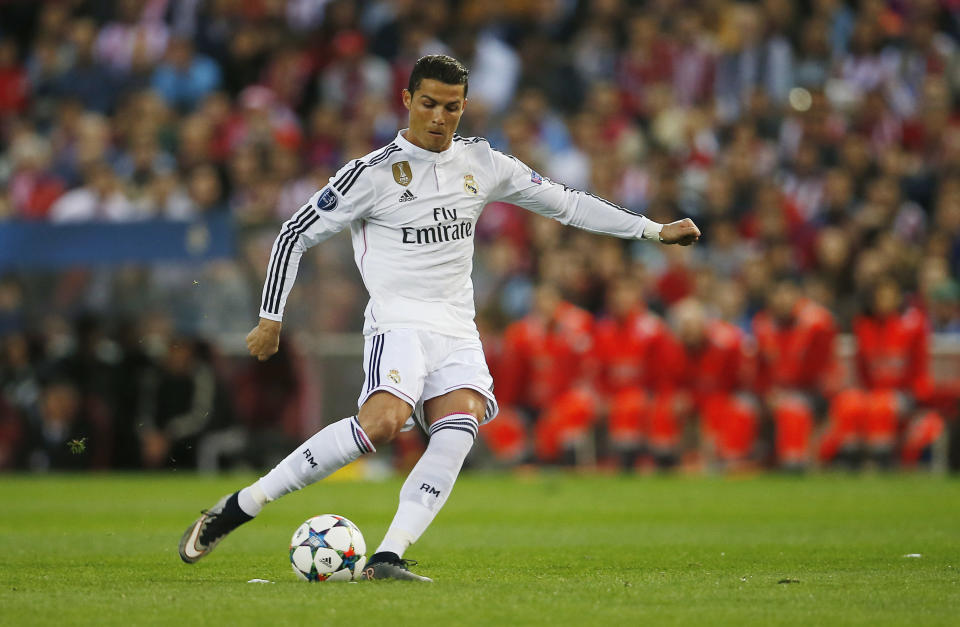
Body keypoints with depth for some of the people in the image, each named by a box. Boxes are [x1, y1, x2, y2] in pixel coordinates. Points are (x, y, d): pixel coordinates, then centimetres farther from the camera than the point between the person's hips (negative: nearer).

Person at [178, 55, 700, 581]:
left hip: (458, 334, 5)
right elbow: (296, 233, 1)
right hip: (399, 322, -5)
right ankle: (234, 509, -24)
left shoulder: (481, 163, 12)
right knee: (383, 421, -31)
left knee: (459, 429, -24)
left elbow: (565, 203, 21)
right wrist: (271, 318, -2)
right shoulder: (374, 173, -4)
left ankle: (387, 558, -32)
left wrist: (655, 231, 19)